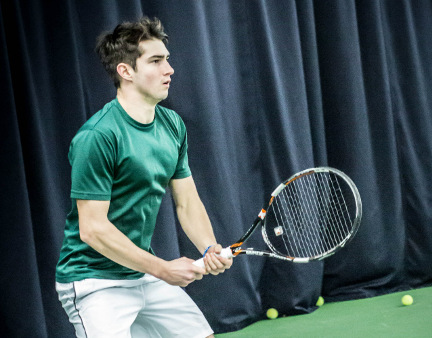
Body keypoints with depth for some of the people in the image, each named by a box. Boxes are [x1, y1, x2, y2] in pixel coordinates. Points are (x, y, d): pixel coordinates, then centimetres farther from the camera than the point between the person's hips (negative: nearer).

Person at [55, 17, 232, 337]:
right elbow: (93, 229, -22)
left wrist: (210, 248, -11)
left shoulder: (173, 125, 4)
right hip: (95, 283, -8)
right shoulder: (98, 136, -22)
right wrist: (163, 268, -20)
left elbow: (187, 202, 9)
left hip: (144, 273, 8)